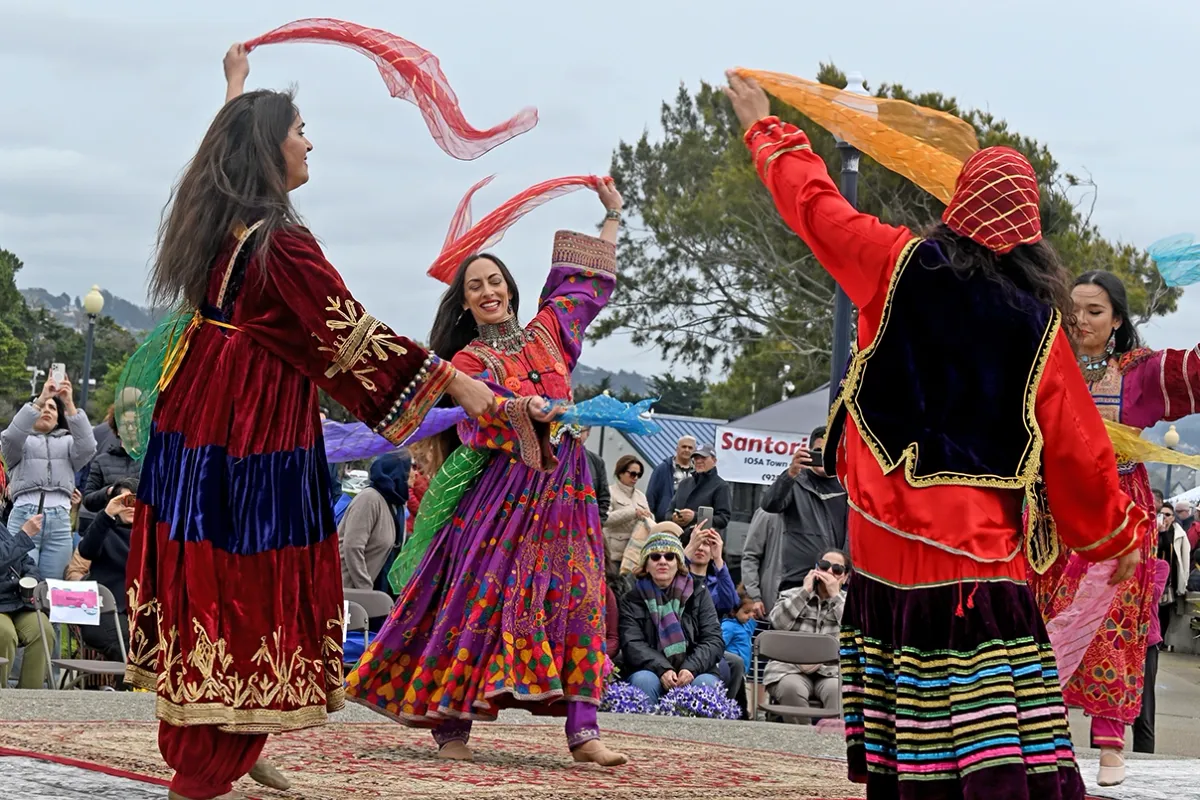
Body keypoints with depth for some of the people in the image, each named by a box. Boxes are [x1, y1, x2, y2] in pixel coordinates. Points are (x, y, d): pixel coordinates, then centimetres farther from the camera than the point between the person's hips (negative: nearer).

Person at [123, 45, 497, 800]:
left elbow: (231, 141, 29)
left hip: (197, 415, 9)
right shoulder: (281, 244, -19)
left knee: (205, 576, 13)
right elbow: (352, 336, -17)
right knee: (248, 583, -3)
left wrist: (236, 85, 47)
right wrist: (451, 380, -11)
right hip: (256, 429, -9)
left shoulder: (215, 220, 6)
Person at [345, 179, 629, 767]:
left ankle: (582, 729, -9)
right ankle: (451, 725, -7)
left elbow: (585, 282, 25)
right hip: (504, 491, -4)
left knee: (575, 598, -4)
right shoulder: (468, 361, 4)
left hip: (564, 487, 4)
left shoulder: (547, 332, 15)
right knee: (481, 595, -10)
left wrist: (611, 217, 30)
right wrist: (525, 409, -34)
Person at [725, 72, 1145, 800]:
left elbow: (815, 205, 15)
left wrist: (767, 130, 32)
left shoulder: (900, 267, 0)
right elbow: (1076, 443, 3)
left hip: (890, 534, 2)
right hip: (979, 543, -2)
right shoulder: (1039, 322, -1)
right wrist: (1117, 535, 17)